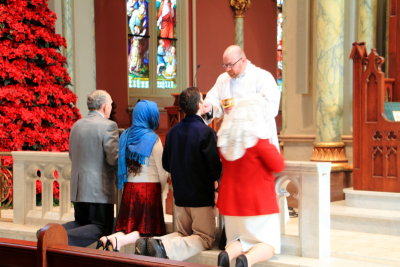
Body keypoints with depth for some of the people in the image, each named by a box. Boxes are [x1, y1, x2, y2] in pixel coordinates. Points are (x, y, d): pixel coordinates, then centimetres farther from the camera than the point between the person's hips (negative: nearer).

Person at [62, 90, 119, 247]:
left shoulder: (76, 125, 11)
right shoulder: (108, 125, -12)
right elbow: (114, 158, -15)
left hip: (78, 188, 7)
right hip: (100, 189, -7)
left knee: (81, 223, 19)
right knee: (101, 228, -1)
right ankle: (63, 238, -23)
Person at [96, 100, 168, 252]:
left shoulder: (125, 135, 5)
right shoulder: (152, 139, -9)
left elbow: (122, 163, 12)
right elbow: (162, 171, -4)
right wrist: (161, 189, 12)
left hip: (129, 187, 5)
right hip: (150, 188, -5)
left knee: (129, 227, 9)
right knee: (148, 230, -1)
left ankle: (109, 239, -20)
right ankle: (120, 241, -26)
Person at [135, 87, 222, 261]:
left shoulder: (173, 132, 4)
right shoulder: (206, 132, -15)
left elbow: (166, 165, 12)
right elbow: (215, 167, -15)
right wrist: (215, 177, 7)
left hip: (179, 194, 6)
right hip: (201, 196, -6)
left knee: (182, 233, 19)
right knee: (205, 238, 3)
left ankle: (148, 244, -8)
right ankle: (165, 247, -21)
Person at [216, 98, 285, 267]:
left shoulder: (224, 138, 3)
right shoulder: (258, 139, -16)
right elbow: (278, 166, -11)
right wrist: (272, 147, 6)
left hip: (231, 200, 6)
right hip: (258, 201, -5)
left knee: (241, 239, 20)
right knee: (268, 245, 6)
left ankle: (228, 253, -15)